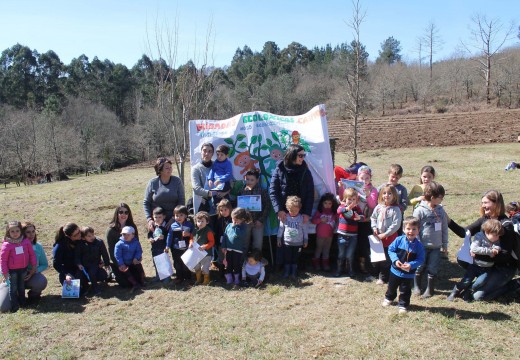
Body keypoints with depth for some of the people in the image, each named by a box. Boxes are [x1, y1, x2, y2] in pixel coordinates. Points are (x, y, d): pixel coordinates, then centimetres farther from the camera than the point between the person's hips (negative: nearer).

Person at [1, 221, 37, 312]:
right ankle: (14, 305, 12)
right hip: (12, 270, -3)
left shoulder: (26, 241, -7)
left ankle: (22, 302, 33)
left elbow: (32, 254, 2)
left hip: (23, 268, 3)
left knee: (22, 286, 19)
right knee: (13, 287, 5)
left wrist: (34, 266, 3)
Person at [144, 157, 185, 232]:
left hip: (173, 219, 0)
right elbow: (146, 202, 3)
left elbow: (181, 201, -1)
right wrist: (149, 219, -8)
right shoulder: (152, 183, -2)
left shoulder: (177, 181, -2)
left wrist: (174, 218, -11)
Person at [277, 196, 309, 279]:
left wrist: (306, 240, 5)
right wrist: (279, 238, 4)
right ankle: (286, 272, 24)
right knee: (287, 258, 9)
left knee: (295, 258, 12)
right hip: (287, 242, 0)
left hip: (298, 243, 0)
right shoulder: (285, 217, -6)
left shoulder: (302, 218, -7)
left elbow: (305, 230, 2)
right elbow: (281, 228, 3)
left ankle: (294, 272, 27)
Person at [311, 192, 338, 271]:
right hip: (320, 234, -2)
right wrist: (320, 220, -19)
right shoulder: (319, 211, -4)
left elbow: (337, 220, 2)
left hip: (330, 234, 2)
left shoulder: (334, 212, -1)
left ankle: (325, 264, 24)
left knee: (327, 249, 13)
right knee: (319, 248, 11)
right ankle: (316, 263, 22)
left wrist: (335, 228, -16)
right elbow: (313, 220, -6)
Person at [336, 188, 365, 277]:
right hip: (342, 235, 0)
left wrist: (359, 217, -41)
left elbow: (363, 216, -16)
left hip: (353, 236, 0)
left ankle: (350, 270, 27)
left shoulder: (357, 208, -2)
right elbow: (339, 210, -30)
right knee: (341, 254, 13)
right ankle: (338, 269, 28)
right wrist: (348, 208, -51)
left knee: (350, 256, 8)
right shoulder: (342, 206, -6)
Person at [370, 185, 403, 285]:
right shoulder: (379, 207, 0)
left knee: (386, 258, 3)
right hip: (378, 236, 5)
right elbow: (373, 218, 11)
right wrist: (374, 228, -5)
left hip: (390, 237, -5)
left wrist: (385, 234, -19)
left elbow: (396, 224, -18)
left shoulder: (396, 209, -15)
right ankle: (375, 274, 34)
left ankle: (383, 277, 17)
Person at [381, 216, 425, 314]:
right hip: (395, 270, 2)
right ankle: (388, 298, 49)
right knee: (392, 287, 24)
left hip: (408, 274, -2)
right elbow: (391, 249, -7)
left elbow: (420, 259, -13)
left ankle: (403, 305, 33)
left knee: (405, 291, 12)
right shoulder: (399, 240, -15)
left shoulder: (418, 245, -16)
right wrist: (395, 260, -21)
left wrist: (411, 265, -28)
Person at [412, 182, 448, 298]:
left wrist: (445, 244, 11)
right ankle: (416, 286, 32)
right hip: (422, 246, -3)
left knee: (433, 269, 8)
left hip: (436, 246, 4)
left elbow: (444, 228, 9)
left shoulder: (441, 211, 1)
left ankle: (430, 289, 26)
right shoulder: (420, 211, -14)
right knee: (419, 268, 11)